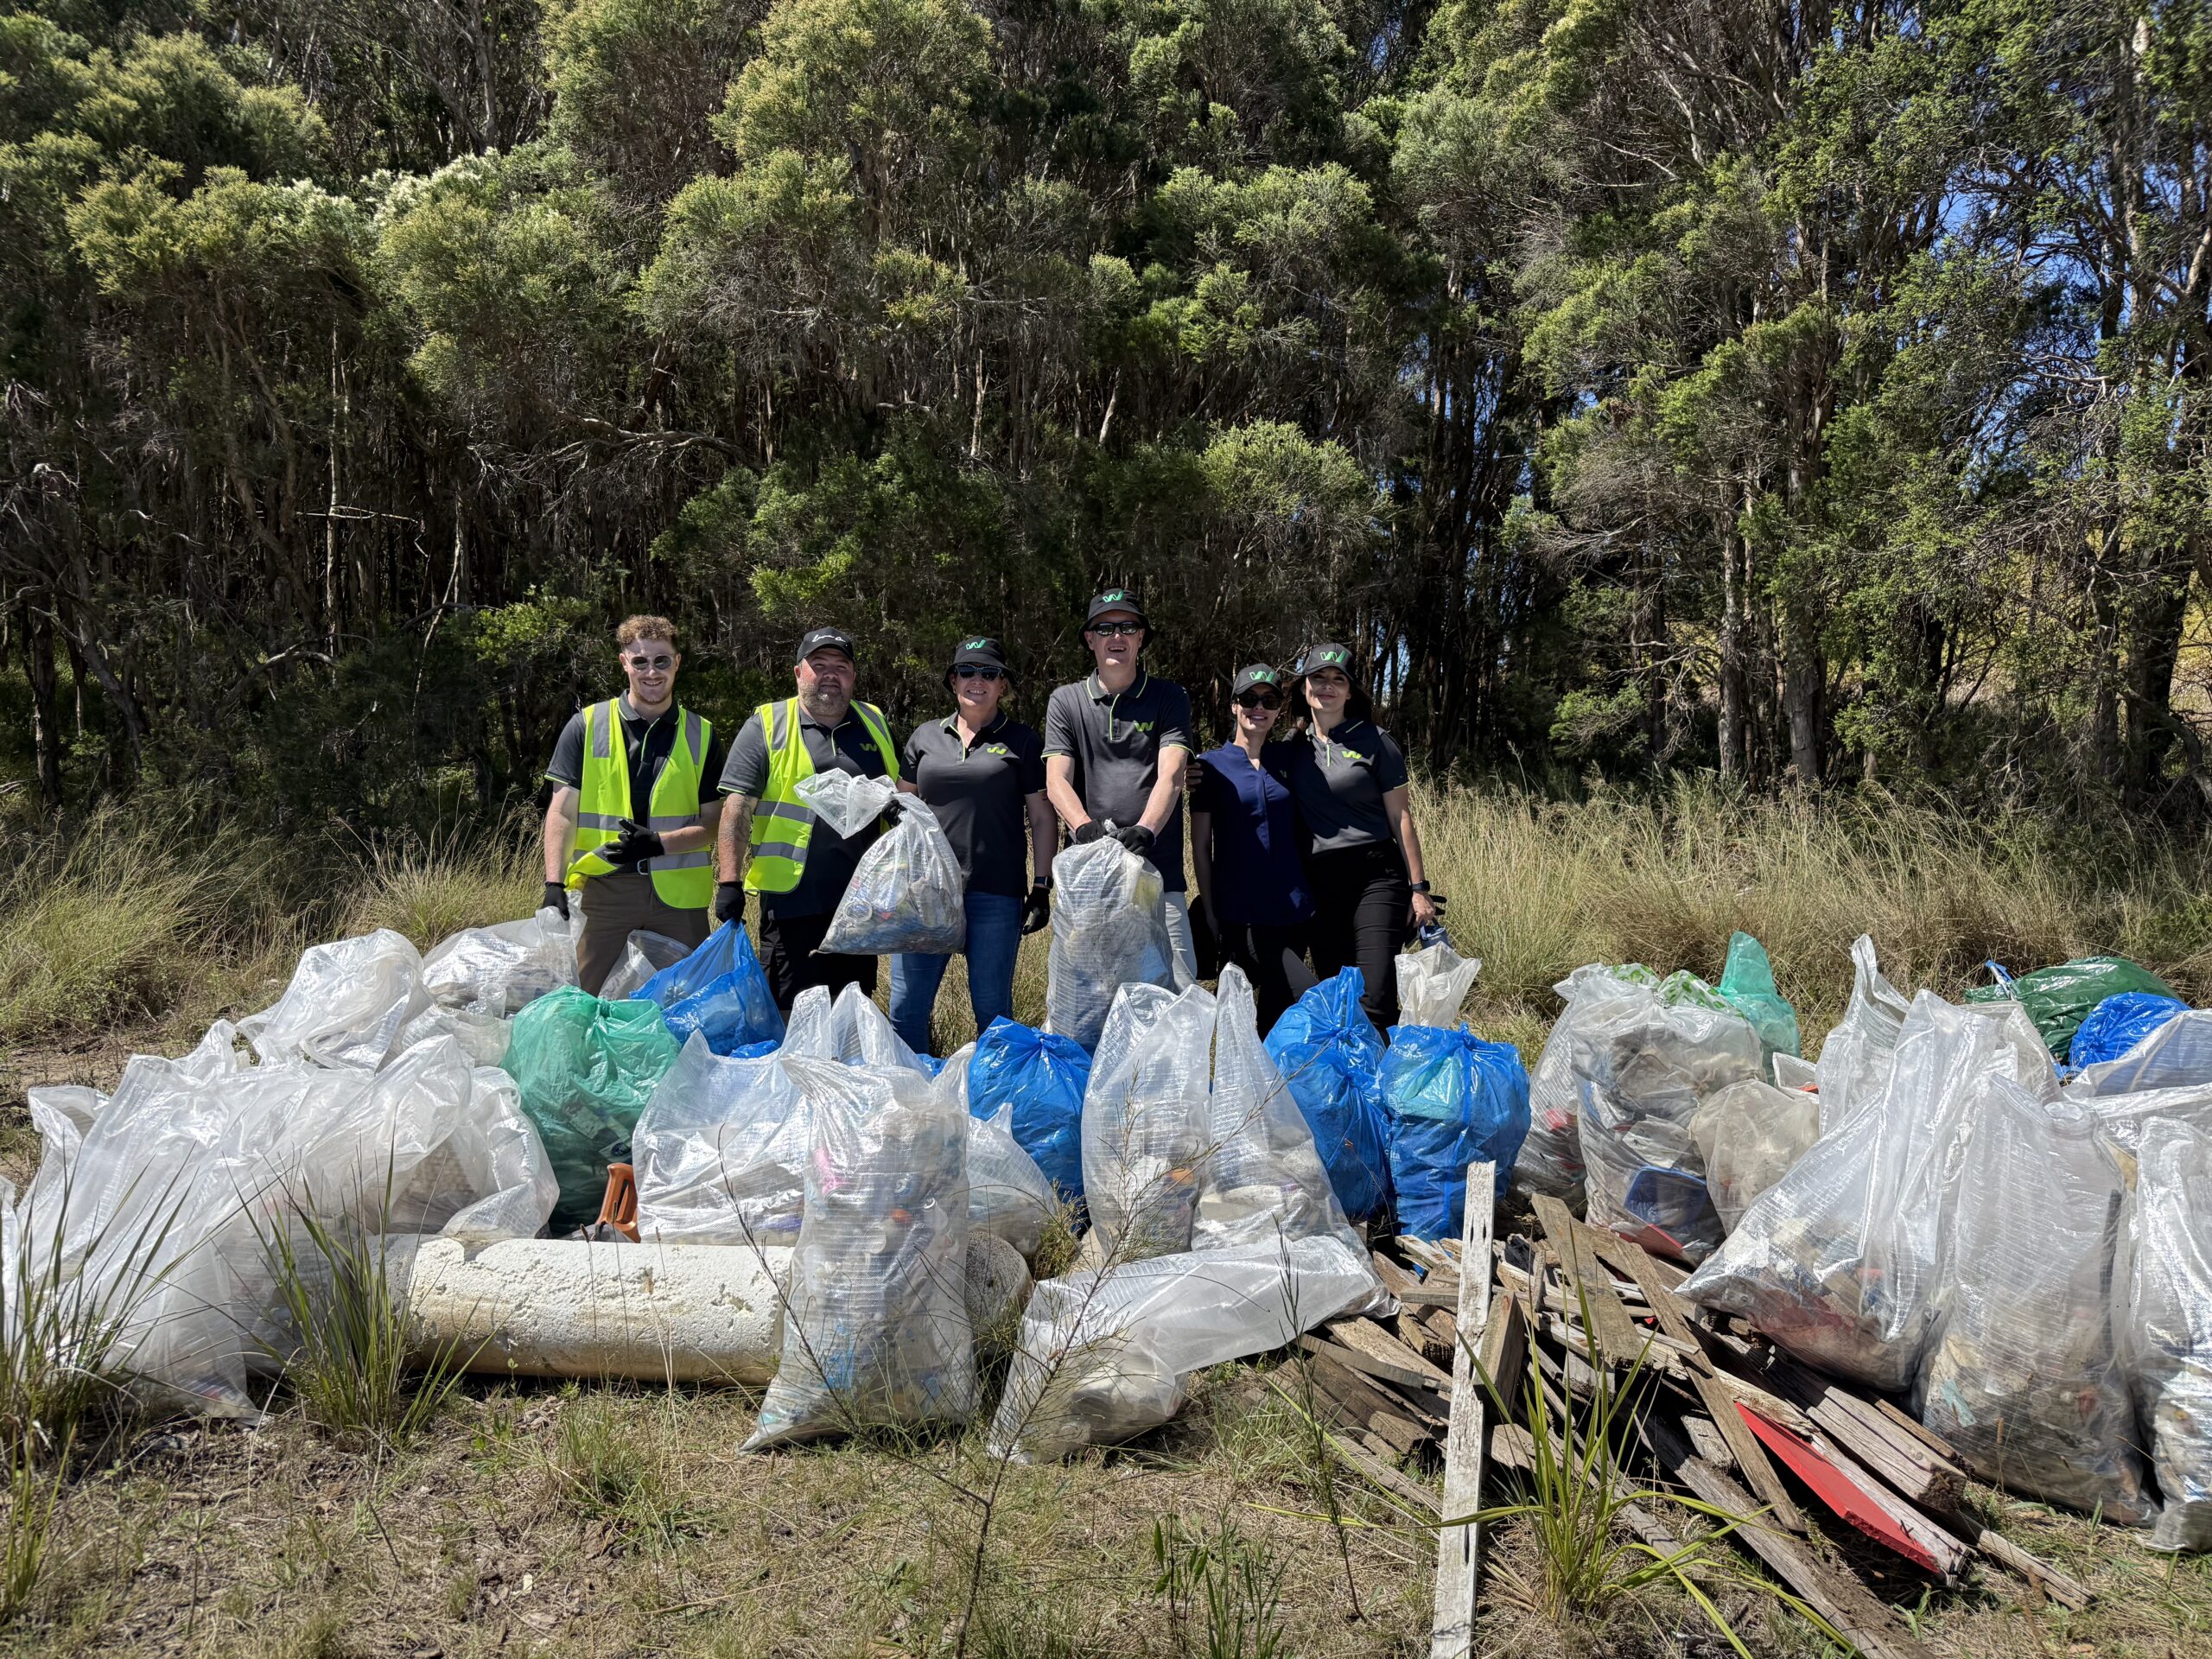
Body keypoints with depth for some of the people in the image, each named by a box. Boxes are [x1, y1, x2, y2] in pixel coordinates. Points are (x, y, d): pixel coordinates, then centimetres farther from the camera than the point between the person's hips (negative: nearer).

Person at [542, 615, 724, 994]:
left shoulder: (701, 736, 7)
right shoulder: (586, 726, 5)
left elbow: (712, 824, 5)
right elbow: (563, 812, 2)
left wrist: (659, 843, -14)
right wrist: (554, 882, -10)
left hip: (678, 895, 1)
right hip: (603, 891, -1)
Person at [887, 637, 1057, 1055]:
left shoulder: (1022, 741, 5)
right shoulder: (925, 736, 13)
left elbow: (1042, 819, 6)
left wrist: (1042, 887, -1)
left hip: (996, 895, -2)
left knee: (993, 1010, 5)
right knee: (906, 1008, 2)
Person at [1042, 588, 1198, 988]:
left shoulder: (1169, 698, 8)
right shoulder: (1066, 701, 12)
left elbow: (1170, 776, -5)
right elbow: (1057, 781, 1)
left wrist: (1145, 830, -24)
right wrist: (1086, 827, -20)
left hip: (1158, 870, -1)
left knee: (1179, 991, -6)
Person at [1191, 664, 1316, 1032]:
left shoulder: (1288, 760, 11)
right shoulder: (1211, 765, 1)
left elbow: (1301, 832, 16)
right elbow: (1201, 847, 0)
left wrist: (1308, 898, 7)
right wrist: (1209, 912, -5)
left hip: (1291, 909, 4)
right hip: (1240, 912, -4)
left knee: (1275, 1015, 9)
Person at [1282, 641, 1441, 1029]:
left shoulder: (1373, 741, 1)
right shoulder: (1292, 748, 11)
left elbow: (1400, 817, 1)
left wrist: (1418, 888, -3)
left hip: (1376, 876, -4)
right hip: (1319, 882, 4)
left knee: (1375, 999, -14)